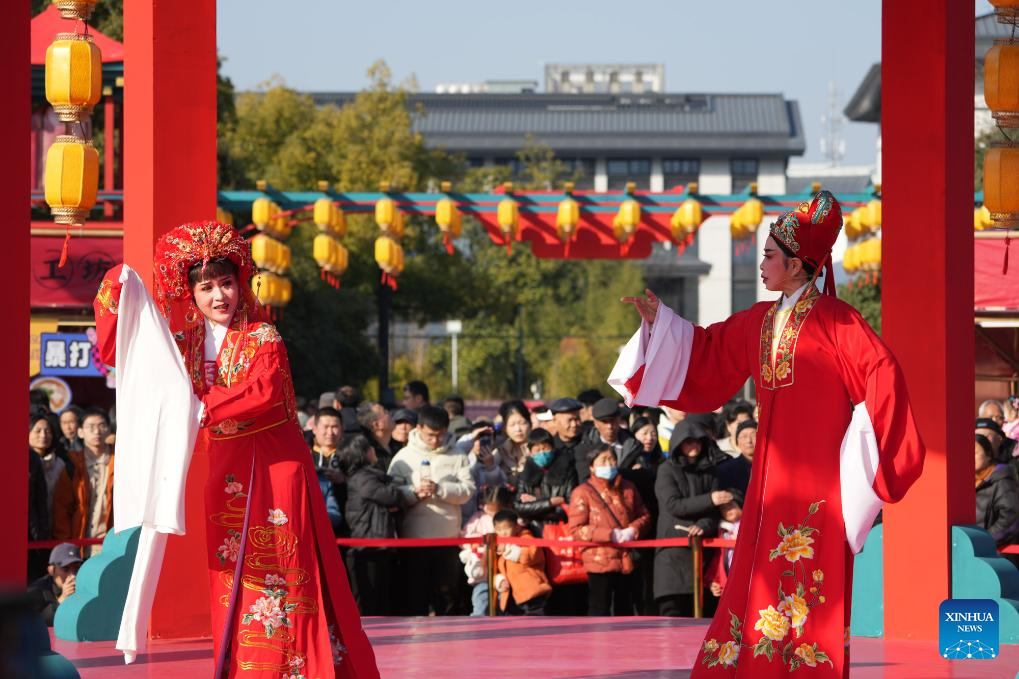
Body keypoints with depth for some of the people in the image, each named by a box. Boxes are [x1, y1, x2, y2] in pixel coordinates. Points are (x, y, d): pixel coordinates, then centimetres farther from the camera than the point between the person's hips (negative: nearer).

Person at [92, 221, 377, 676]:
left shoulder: (262, 337, -6)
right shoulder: (188, 341, 9)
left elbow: (263, 392, -23)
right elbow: (114, 352, 12)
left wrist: (202, 408, -27)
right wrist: (116, 291, 1)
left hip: (275, 464, -5)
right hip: (224, 469, 5)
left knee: (280, 569, -8)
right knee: (230, 577, 4)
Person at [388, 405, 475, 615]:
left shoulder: (456, 457, 6)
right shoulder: (404, 457, 5)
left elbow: (468, 490, -5)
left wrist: (440, 489, -18)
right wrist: (415, 493, -19)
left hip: (448, 536, 1)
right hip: (414, 537, -1)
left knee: (448, 594, 6)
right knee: (416, 592, 2)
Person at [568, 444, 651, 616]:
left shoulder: (628, 489, 10)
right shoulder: (583, 492, -6)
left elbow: (644, 516, 14)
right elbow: (576, 529, -12)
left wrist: (633, 530, -9)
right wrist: (610, 534, -19)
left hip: (626, 561, 5)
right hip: (599, 562, -5)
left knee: (625, 611, 14)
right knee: (599, 610, -3)